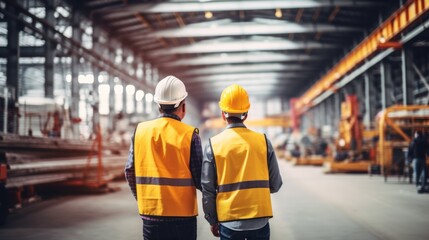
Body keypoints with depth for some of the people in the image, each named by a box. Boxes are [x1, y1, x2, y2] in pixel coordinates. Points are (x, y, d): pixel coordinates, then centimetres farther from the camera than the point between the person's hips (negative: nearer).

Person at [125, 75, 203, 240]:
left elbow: (130, 171, 4)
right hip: (182, 214, -3)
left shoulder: (140, 130, -1)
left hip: (150, 213, 3)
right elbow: (200, 180, -9)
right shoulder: (189, 134, -9)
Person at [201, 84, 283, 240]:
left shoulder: (213, 145, -3)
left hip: (229, 222, 0)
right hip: (260, 220, 1)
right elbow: (275, 185, 1)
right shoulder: (263, 141, -2)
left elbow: (208, 189, -1)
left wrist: (212, 221, 11)